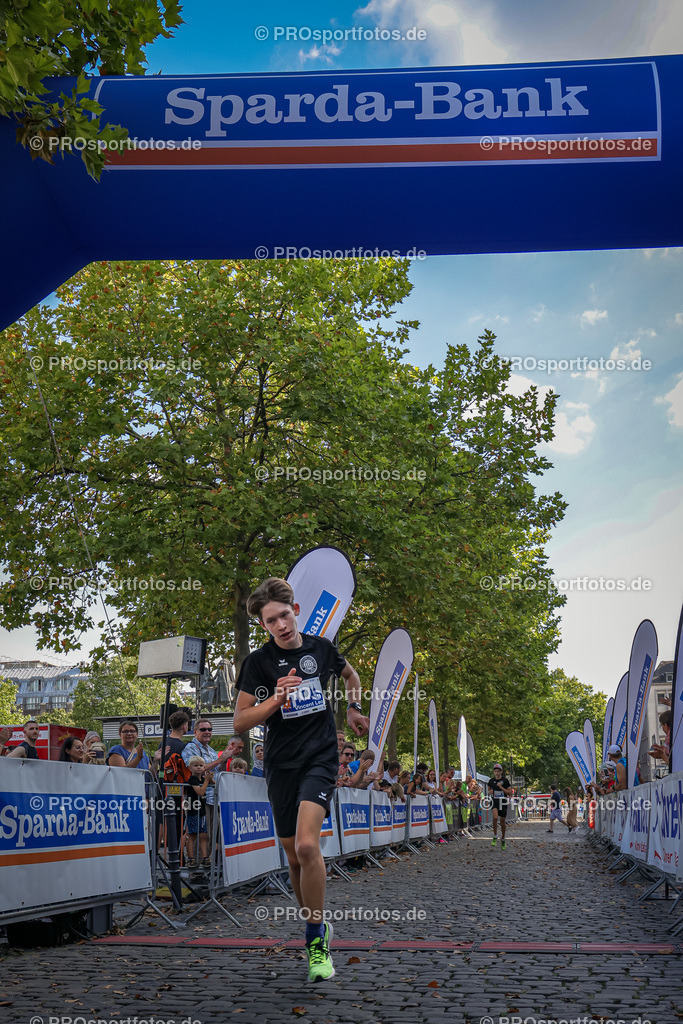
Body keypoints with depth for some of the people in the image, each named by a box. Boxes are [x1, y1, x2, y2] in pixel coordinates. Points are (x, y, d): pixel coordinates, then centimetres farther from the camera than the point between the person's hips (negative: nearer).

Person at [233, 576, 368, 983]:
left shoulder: (321, 648, 3)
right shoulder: (258, 662, -4)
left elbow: (352, 675, 26)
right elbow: (240, 723, -7)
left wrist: (353, 710, 20)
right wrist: (276, 698, -19)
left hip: (321, 757, -1)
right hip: (281, 765, 1)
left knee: (307, 845, -21)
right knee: (294, 857, 8)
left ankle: (316, 939, -6)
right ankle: (319, 927, 31)